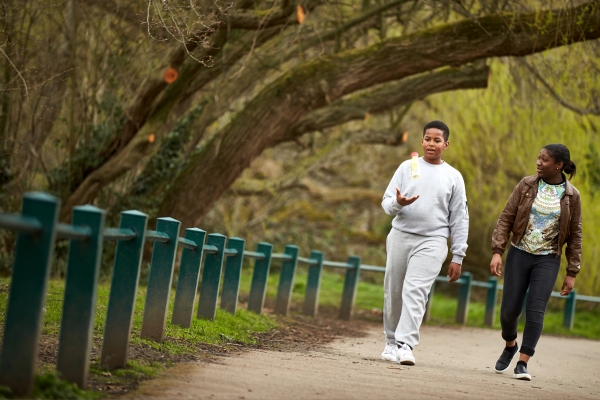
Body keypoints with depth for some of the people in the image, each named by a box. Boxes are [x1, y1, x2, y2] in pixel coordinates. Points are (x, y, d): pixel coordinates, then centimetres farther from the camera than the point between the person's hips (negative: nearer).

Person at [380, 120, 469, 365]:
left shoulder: (453, 177, 7)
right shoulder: (407, 167, 9)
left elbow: (460, 220, 8)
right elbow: (386, 203, 6)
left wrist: (458, 257, 3)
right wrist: (397, 203, -19)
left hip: (432, 242, -2)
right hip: (400, 236, 2)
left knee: (415, 291, -16)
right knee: (393, 293, 6)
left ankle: (406, 345, -21)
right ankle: (391, 342, 19)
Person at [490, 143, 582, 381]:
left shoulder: (571, 196, -3)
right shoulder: (527, 185, -2)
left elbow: (575, 236, 2)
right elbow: (506, 218, -1)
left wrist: (572, 272, 0)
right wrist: (497, 252, -10)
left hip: (547, 260, -1)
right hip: (519, 254, 1)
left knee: (535, 310, -12)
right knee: (509, 310, 3)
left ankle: (522, 363, -7)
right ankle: (510, 345, 33)